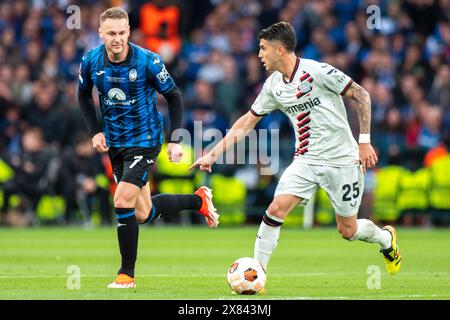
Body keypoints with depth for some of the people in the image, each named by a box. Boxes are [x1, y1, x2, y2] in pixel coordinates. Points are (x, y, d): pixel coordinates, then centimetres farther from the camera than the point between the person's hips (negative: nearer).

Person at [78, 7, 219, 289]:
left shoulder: (148, 61, -18)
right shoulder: (91, 62, -7)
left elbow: (174, 96, -6)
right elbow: (84, 95, 12)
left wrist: (175, 140, -10)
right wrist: (95, 131, 2)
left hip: (145, 141, -5)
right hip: (115, 143, 5)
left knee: (123, 202, -19)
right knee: (143, 214, 8)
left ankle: (127, 274, -3)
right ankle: (198, 200, 35)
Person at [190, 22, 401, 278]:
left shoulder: (317, 72, -17)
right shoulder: (273, 86, 2)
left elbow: (361, 96, -11)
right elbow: (248, 121, 12)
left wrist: (365, 142, -12)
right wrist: (214, 154, 7)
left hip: (342, 161, -5)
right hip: (306, 160, 5)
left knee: (348, 230, 4)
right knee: (276, 209, -15)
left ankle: (386, 238, 36)